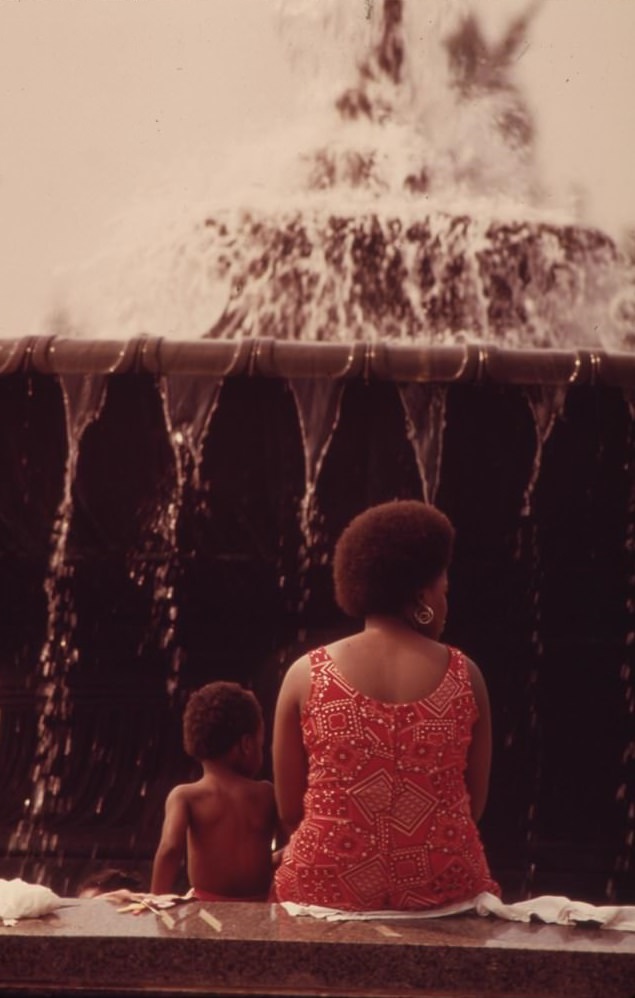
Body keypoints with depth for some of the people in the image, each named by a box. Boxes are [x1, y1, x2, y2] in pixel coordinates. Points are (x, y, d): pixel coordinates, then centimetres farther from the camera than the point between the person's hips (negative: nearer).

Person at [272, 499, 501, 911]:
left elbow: (288, 811, 3)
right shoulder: (463, 676, -1)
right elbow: (476, 804, 8)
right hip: (441, 893, 1)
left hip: (328, 888, 0)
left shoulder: (307, 675, -3)